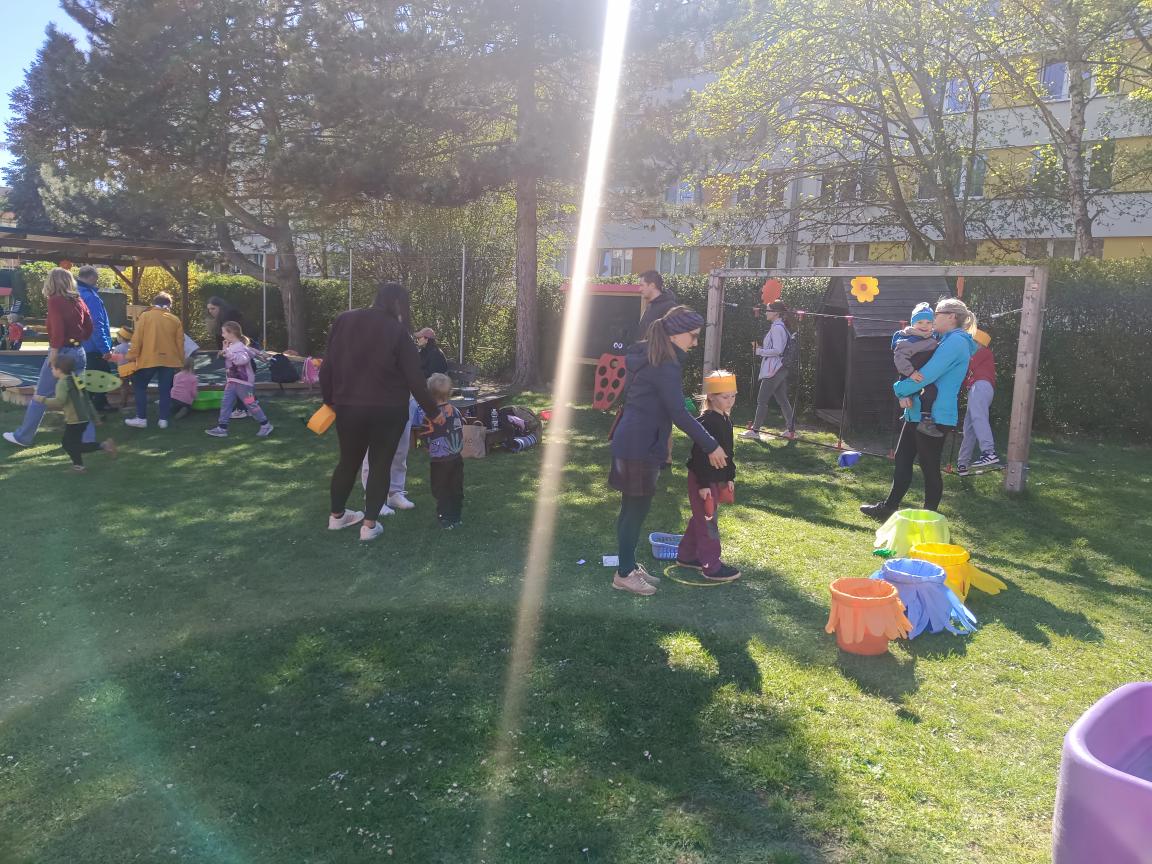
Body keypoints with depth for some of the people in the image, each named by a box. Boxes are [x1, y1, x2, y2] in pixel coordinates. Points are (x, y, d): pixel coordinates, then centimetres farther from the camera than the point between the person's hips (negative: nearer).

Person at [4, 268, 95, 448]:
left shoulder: (54, 300, -9)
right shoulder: (78, 301, 9)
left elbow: (58, 328, -19)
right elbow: (89, 328, 12)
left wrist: (53, 351, -16)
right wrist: (77, 340, 16)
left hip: (61, 352, -6)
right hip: (79, 352, 6)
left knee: (41, 396, 4)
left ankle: (23, 437, 14)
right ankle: (88, 437, 6)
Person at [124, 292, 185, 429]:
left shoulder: (145, 316, 1)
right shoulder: (175, 320, 6)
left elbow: (137, 338, -3)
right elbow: (180, 343, 7)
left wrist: (132, 355, 2)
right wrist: (181, 361, 15)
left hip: (148, 359, -2)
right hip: (170, 360, 2)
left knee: (140, 387, 12)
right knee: (166, 390, 7)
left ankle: (141, 418, 7)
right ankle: (164, 419, 5)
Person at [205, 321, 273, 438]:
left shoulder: (239, 347, -19)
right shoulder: (231, 346, 11)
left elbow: (243, 359, -39)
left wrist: (228, 353, -38)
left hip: (243, 382, -10)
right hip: (232, 381, 10)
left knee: (250, 404, -2)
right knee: (225, 403, 5)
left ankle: (266, 425, 11)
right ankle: (222, 428, 9)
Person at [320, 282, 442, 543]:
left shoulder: (343, 321, 2)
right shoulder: (397, 331, -10)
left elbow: (328, 365, 5)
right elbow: (414, 378, -9)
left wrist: (329, 399, 18)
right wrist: (433, 411, 1)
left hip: (348, 408, 4)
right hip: (387, 411, -4)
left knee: (348, 461, 19)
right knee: (380, 465, 8)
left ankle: (337, 515, 32)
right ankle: (369, 524, 9)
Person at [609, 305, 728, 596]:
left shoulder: (648, 356, 12)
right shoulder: (665, 366, -19)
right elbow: (679, 414, -22)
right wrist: (711, 446, -16)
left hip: (632, 442, 10)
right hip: (639, 447, -10)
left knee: (633, 507, 16)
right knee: (636, 508, 1)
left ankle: (629, 565, 27)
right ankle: (625, 574, 12)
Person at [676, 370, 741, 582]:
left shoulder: (726, 420, 9)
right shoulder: (707, 421, -20)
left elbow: (727, 453, 18)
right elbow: (700, 455, -23)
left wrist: (730, 478, 19)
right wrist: (704, 484, -23)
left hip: (717, 479, 10)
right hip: (703, 480, -10)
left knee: (700, 518, 18)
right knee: (708, 521, -3)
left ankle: (686, 555, 31)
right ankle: (712, 566, 4)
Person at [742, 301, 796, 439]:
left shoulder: (777, 328, -16)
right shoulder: (782, 327, 15)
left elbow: (777, 350, -22)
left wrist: (759, 351, -13)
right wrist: (761, 348, 10)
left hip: (773, 369, -10)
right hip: (781, 369, 10)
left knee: (762, 400, -4)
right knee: (782, 400, 13)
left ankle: (755, 430, 0)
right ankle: (791, 429, 16)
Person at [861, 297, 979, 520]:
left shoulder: (956, 342, -14)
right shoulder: (946, 341, 18)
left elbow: (927, 375, -22)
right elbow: (916, 368, 18)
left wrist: (900, 389, -6)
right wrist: (905, 394, -1)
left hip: (935, 417, -10)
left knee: (929, 467, 1)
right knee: (902, 459, 13)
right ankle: (889, 507, 22)